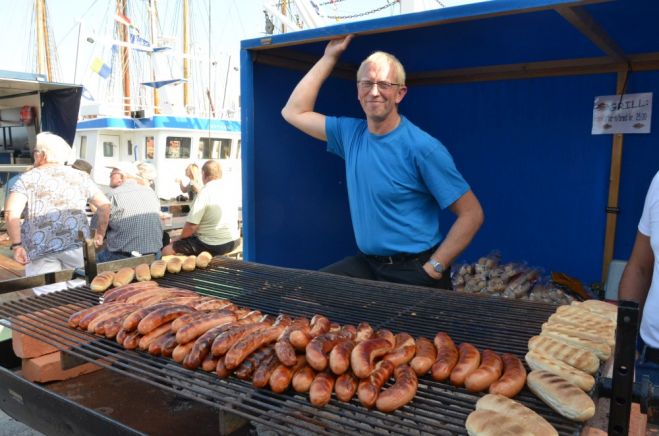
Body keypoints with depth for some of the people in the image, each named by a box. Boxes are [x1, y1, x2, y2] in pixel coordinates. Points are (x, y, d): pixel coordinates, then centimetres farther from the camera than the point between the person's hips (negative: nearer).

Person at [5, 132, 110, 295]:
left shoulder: (27, 179, 8)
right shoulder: (80, 176, 14)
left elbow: (12, 213, -6)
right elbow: (105, 205, 11)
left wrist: (16, 245, -5)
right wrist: (100, 233, 19)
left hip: (39, 245, -1)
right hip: (76, 242, 2)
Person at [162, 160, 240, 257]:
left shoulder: (204, 193, -16)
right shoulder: (230, 190, 6)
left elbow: (191, 226, -17)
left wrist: (179, 238, 2)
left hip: (212, 245, -8)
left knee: (167, 250, -2)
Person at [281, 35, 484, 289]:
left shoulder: (422, 148, -16)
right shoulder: (350, 133, 3)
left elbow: (472, 214, -14)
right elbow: (294, 112, 8)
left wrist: (433, 269, -17)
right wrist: (329, 57, 6)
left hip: (414, 271, -4)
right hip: (365, 263, 5)